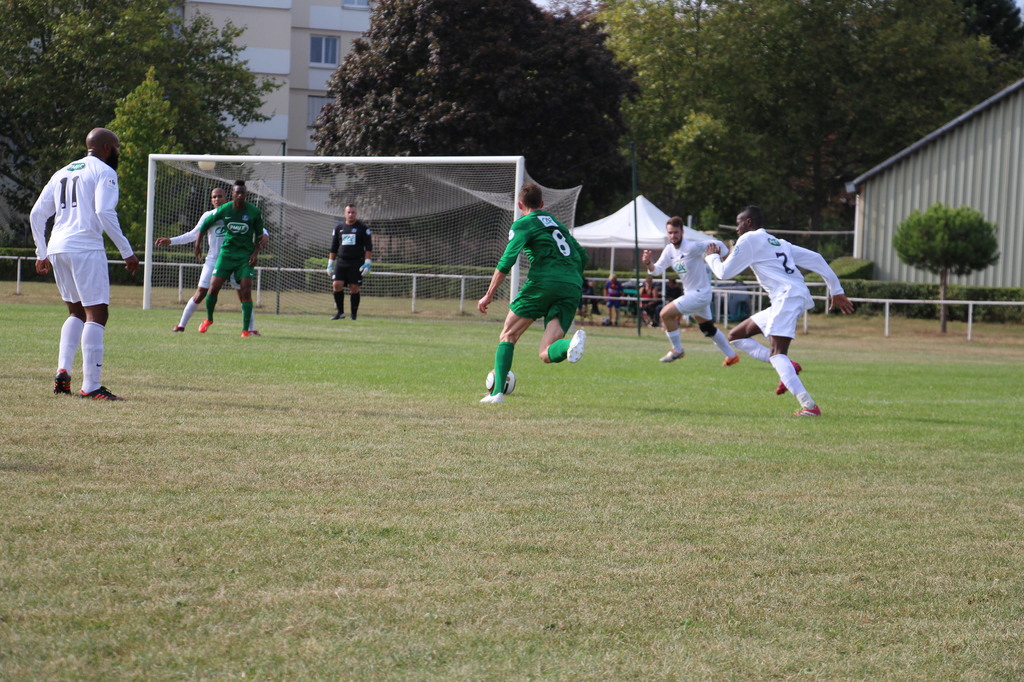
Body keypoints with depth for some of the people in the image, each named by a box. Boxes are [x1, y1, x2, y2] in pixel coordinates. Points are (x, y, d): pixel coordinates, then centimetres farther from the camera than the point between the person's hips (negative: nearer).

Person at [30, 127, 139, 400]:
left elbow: (37, 214, 18)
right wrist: (127, 252, -13)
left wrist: (42, 253, 23)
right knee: (97, 314, -7)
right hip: (86, 248, -8)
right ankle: (91, 385, -14)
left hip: (57, 249, 8)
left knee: (77, 312, 20)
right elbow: (104, 212, -15)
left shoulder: (62, 173, 22)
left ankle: (63, 371, 5)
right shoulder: (104, 171, 0)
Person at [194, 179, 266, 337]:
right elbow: (205, 225, 11)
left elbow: (259, 235, 6)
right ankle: (209, 319, 22)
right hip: (227, 252, 1)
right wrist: (198, 245, 14)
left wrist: (256, 253, -6)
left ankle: (246, 329, -6)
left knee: (246, 291, -11)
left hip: (246, 256, -1)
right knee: (213, 287, -4)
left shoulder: (254, 212, -7)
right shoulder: (223, 210, -5)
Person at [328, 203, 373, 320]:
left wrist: (367, 263, -10)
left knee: (354, 288, -4)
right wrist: (330, 263, 14)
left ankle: (354, 315, 4)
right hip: (341, 262, 3)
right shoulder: (338, 228, 13)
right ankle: (340, 312, 1)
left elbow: (369, 247, -1)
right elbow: (333, 248, 19)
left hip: (356, 262, -3)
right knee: (337, 284, -11)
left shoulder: (363, 228, 2)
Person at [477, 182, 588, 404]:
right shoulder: (557, 224, 29)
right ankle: (572, 343, -36)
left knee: (508, 336, 11)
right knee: (547, 354, -3)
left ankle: (497, 392, -1)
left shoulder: (523, 224, 8)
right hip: (572, 288, 5)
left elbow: (507, 261, -5)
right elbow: (582, 256, 27)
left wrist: (489, 295, -4)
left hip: (545, 280, -5)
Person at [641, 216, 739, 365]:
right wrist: (648, 263, -22)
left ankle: (677, 350, 0)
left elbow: (717, 244, -18)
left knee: (666, 313, -15)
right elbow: (657, 269, -3)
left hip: (700, 294, -9)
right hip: (690, 293, 9)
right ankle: (731, 356, 36)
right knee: (707, 328, 22)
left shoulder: (692, 247, -21)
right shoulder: (669, 250, 2)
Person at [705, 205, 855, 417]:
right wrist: (836, 291, 19)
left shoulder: (749, 240, 2)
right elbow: (815, 259, 20)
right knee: (736, 336, 15)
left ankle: (809, 405, -31)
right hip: (786, 299, 9)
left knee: (777, 353, -19)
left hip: (787, 297, -9)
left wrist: (712, 257, 26)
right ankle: (787, 368, 2)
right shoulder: (779, 243, 25)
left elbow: (724, 272, 4)